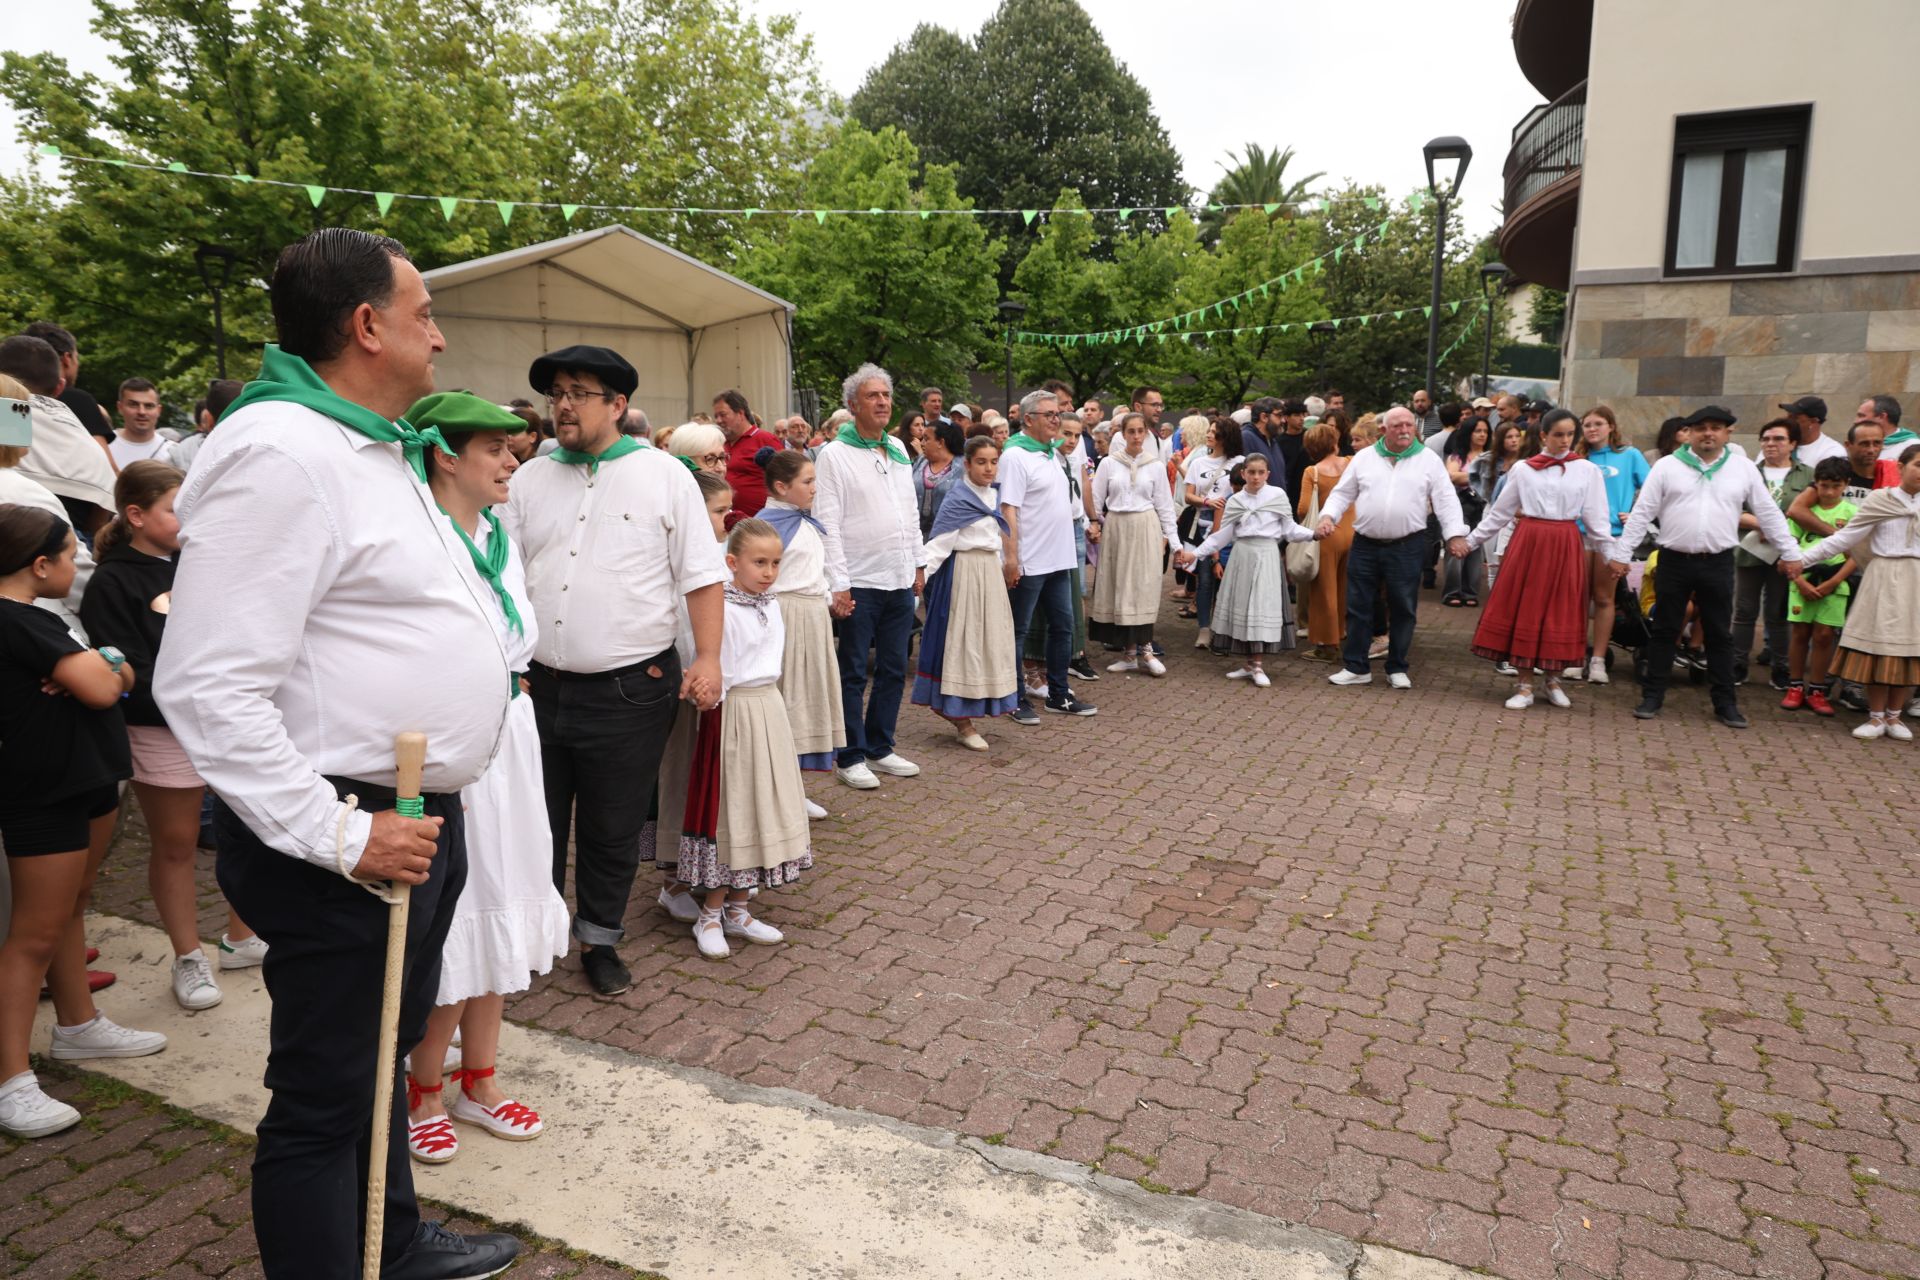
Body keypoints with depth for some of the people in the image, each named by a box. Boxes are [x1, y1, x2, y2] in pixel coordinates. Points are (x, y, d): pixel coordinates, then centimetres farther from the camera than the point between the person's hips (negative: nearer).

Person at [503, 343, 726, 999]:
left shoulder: (665, 476, 0)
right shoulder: (529, 479, 9)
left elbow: (702, 574, -3)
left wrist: (708, 658, -11)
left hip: (631, 690, -3)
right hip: (540, 685, 3)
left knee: (613, 832, 10)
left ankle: (599, 939, 29)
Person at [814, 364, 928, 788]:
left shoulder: (898, 450, 13)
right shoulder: (834, 454, -7)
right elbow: (828, 524, -11)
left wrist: (918, 562, 13)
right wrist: (838, 583, -16)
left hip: (901, 579, 6)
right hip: (861, 582, -6)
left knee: (893, 669, 12)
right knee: (853, 673, 2)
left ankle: (881, 748, 25)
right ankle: (851, 757, 13)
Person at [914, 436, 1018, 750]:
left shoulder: (990, 495, 10)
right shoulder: (957, 499, -13)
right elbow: (938, 542, -18)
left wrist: (1000, 567, 16)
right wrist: (919, 576, -26)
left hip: (990, 573, 8)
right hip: (965, 573, -8)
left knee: (989, 639, 12)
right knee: (964, 641, -2)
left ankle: (950, 707, 24)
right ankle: (963, 722, 6)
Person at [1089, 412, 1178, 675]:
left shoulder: (1155, 466, 4)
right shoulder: (1108, 463, 3)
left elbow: (1164, 505, 6)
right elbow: (1096, 500, 6)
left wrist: (1172, 538, 3)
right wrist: (1093, 525, -2)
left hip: (1145, 529, -1)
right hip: (1116, 528, 1)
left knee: (1144, 587, -4)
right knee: (1119, 587, 2)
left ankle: (1143, 650, 1)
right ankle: (1129, 651, 9)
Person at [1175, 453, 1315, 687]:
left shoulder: (1277, 495, 1)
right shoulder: (1235, 501, 8)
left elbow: (1289, 529, 4)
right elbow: (1223, 534, 9)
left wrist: (1313, 533, -12)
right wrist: (1196, 553, 5)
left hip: (1266, 555, -3)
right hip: (1242, 555, 3)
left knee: (1263, 607, -6)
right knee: (1240, 607, 3)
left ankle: (1258, 666, 0)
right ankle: (1247, 664, 13)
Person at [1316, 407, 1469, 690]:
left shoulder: (1429, 459, 2)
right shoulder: (1364, 457, 7)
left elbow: (1446, 499, -1)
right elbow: (1343, 493, 11)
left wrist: (1455, 534, -10)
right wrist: (1328, 516, -6)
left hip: (1406, 546, -1)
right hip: (1365, 544, 1)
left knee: (1403, 609, 6)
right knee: (1358, 606, 4)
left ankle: (1397, 669, 19)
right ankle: (1356, 668, 14)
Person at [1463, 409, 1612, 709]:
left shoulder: (1587, 470, 4)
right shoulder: (1522, 469, 5)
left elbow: (1596, 517, 3)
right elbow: (1500, 512, 10)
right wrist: (1471, 540, 10)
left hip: (1566, 547, 0)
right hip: (1528, 543, 0)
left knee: (1560, 614, 6)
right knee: (1525, 611, 2)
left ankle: (1554, 680, 23)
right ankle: (1525, 686, 10)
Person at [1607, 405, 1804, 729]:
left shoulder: (1744, 469, 5)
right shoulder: (1667, 466, 0)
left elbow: (1769, 514, 10)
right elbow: (1641, 513, 0)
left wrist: (1790, 553, 9)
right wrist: (1621, 554, -4)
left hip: (1718, 564, 1)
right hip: (1674, 561, -1)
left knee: (1720, 635, 7)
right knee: (1664, 631, 6)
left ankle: (1726, 703, 15)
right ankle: (1652, 696, 15)